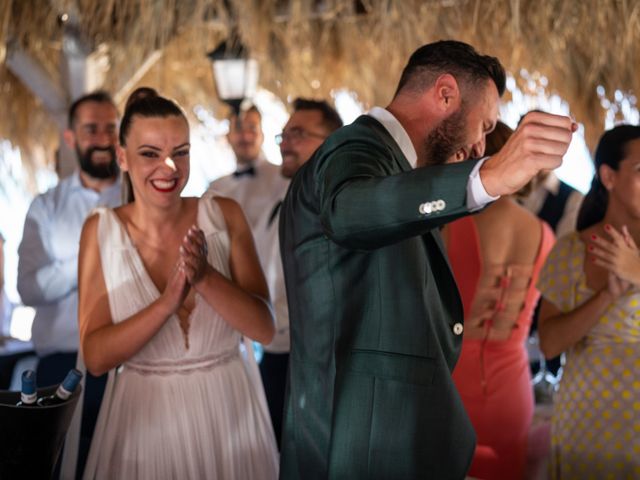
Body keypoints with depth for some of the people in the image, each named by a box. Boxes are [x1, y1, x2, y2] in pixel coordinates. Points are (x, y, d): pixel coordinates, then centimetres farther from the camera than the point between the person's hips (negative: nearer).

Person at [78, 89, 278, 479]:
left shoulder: (225, 215, -6)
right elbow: (96, 357, -12)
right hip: (145, 417, -1)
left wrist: (205, 277, -26)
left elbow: (265, 328, -10)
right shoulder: (101, 230, -6)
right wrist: (168, 301, -26)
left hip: (229, 409, 1)